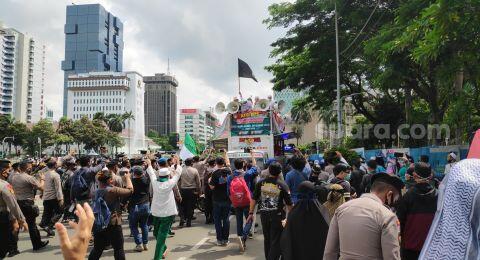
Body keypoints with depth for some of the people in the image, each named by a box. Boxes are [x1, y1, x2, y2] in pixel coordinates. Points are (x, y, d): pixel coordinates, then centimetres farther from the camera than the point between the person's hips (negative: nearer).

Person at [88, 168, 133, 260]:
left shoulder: (97, 192, 2)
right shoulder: (113, 190, -19)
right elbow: (130, 190, -14)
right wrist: (128, 178, 0)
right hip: (112, 225, -7)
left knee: (97, 249, 18)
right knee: (118, 249, 7)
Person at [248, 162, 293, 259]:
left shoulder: (261, 183, -4)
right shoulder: (282, 185, -11)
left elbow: (254, 199, -1)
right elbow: (289, 203, -8)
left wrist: (251, 213, 6)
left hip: (264, 214, 4)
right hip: (277, 215, -4)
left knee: (267, 239, 20)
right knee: (276, 241, 5)